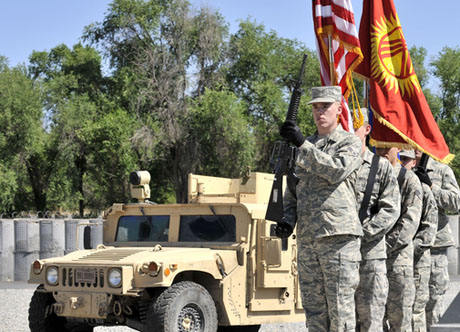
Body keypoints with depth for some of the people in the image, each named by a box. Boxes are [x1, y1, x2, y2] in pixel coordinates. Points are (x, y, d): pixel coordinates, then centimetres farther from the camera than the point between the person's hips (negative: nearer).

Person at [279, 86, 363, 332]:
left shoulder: (350, 143, 2)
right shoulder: (306, 148, 19)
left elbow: (337, 170, -18)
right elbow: (292, 191, 22)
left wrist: (303, 145, -20)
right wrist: (288, 221, 5)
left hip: (338, 237, -6)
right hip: (306, 238, 6)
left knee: (340, 306, -5)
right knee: (313, 307, 8)